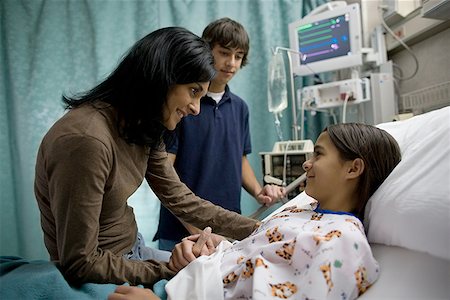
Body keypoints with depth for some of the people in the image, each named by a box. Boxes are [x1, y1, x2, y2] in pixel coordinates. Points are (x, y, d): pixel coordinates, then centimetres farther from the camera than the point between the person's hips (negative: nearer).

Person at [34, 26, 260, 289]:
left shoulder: (143, 129, -3)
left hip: (133, 251, 8)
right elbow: (80, 264, -26)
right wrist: (170, 268, -21)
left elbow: (180, 198, 1)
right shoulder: (86, 140, -31)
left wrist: (256, 230, -2)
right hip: (103, 277, -8)